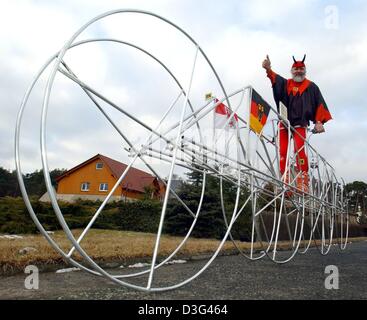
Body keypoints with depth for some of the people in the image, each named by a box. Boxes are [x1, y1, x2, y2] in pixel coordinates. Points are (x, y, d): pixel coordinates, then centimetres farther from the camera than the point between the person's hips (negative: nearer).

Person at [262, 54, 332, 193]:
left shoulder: (311, 87, 14)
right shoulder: (285, 84, 17)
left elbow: (320, 104, 10)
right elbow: (275, 78, -3)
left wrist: (319, 122, -3)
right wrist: (268, 69, -25)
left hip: (300, 123, -3)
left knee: (299, 150, -19)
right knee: (282, 152, -4)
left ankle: (303, 182, -20)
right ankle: (284, 181, -2)